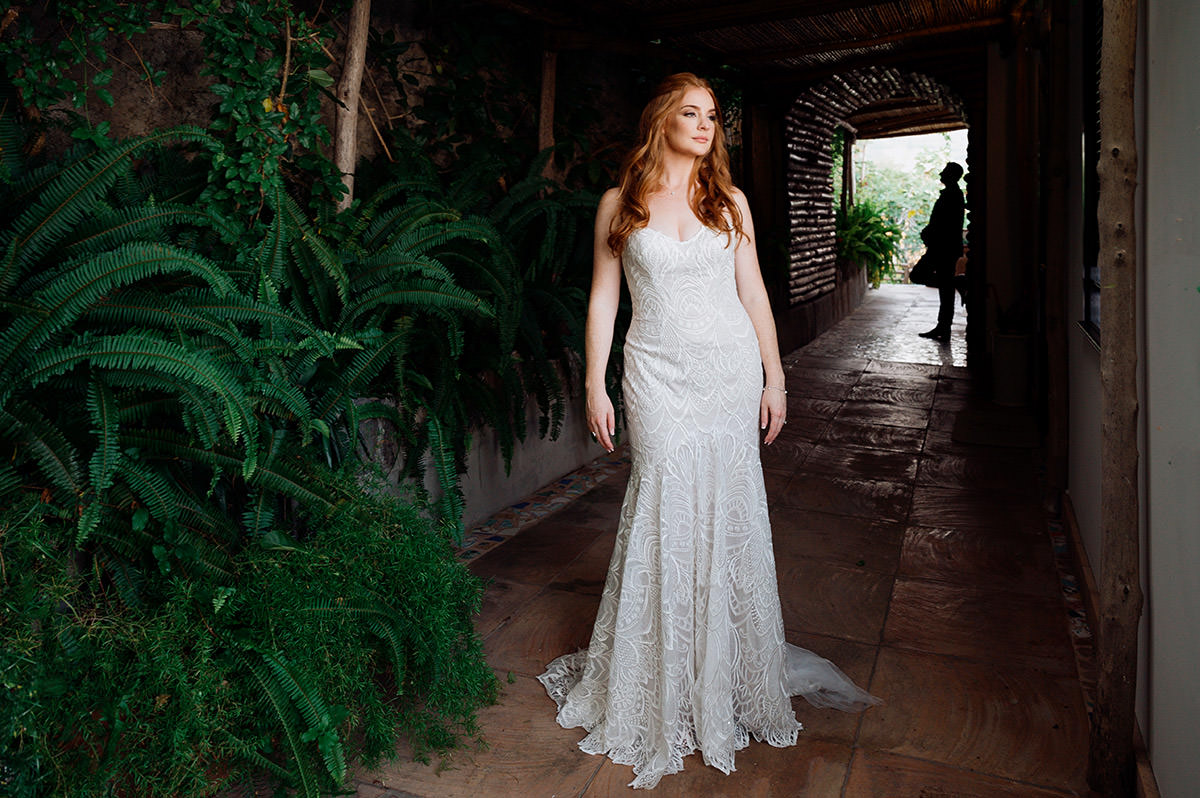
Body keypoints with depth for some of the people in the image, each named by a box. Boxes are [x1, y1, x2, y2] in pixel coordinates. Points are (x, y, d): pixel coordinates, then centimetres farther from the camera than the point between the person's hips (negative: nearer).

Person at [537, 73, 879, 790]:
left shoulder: (730, 200, 10)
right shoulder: (621, 203, 6)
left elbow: (753, 292, 10)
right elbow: (603, 298, 5)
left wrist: (775, 378, 6)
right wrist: (596, 384, -1)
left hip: (731, 369, 2)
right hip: (658, 374, -1)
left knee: (729, 510, 3)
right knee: (667, 509, -3)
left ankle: (731, 674, 22)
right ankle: (663, 687, 15)